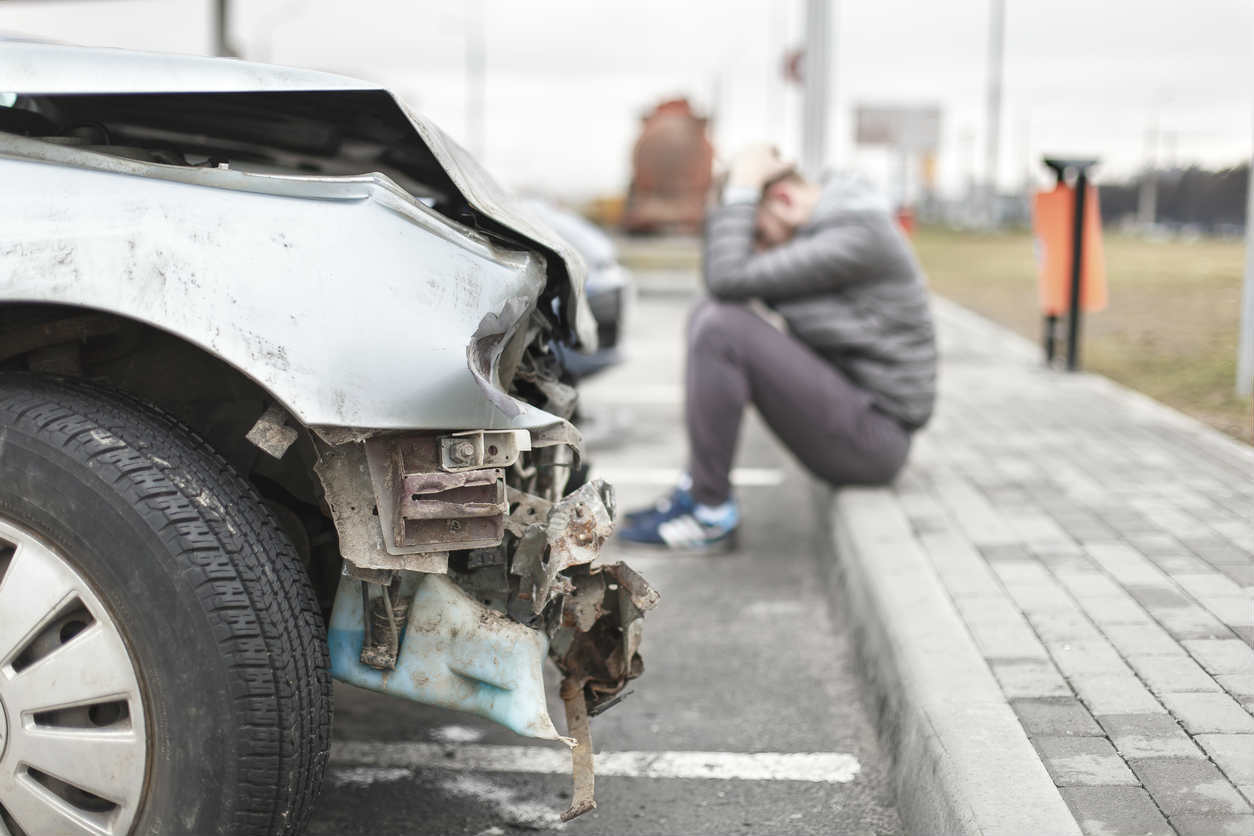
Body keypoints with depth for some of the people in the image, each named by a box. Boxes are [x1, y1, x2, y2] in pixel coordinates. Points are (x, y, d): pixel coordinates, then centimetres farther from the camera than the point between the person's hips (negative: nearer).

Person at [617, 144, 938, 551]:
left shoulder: (857, 234, -20)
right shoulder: (819, 224, 10)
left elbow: (730, 279, -25)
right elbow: (719, 284, 13)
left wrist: (740, 189, -14)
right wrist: (736, 197, 3)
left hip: (870, 437, -10)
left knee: (722, 327, -21)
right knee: (709, 314, 8)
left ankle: (712, 514, -10)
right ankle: (695, 488, 5)